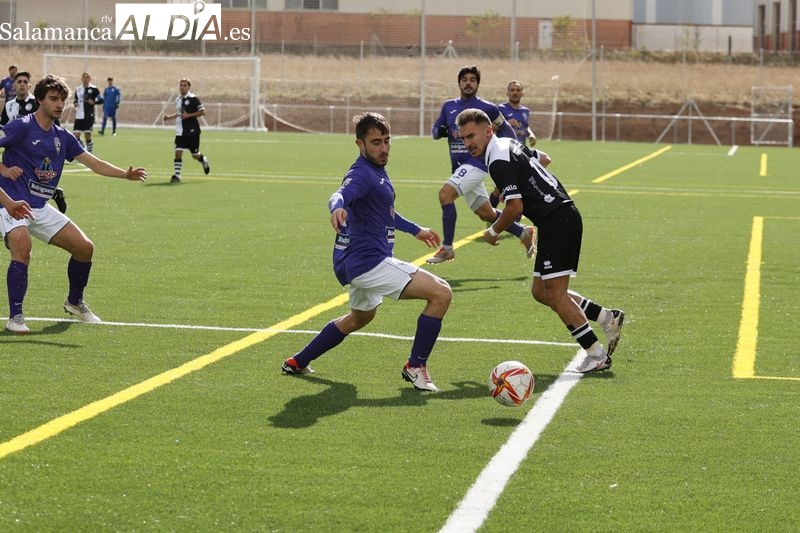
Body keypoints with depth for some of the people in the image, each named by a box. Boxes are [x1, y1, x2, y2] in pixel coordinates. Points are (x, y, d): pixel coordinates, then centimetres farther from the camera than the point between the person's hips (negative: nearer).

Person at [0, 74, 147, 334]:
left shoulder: (62, 137, 11)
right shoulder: (21, 127, -9)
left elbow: (95, 163, 12)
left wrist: (126, 174, -1)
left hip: (41, 207, 7)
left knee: (84, 247, 5)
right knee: (22, 246, -33)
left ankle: (74, 302, 29)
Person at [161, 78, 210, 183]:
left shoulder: (193, 98, -9)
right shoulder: (178, 100, 12)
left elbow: (202, 111, -12)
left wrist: (189, 115, -20)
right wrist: (168, 117, 11)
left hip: (192, 131, -5)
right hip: (180, 131, 5)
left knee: (195, 154, 5)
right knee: (178, 152, -8)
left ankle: (204, 160, 39)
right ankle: (176, 175, -7)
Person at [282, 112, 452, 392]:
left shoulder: (377, 171, 13)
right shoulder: (361, 174, -18)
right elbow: (341, 194, -40)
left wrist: (415, 229, 39)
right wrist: (337, 208, -62)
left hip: (358, 261, 11)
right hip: (369, 261, -11)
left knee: (360, 317, 36)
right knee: (441, 293, -16)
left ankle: (298, 362, 43)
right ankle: (415, 367, -6)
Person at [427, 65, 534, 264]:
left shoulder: (487, 108, -1)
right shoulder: (449, 106, 13)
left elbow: (506, 130, 7)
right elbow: (436, 130, 15)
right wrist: (441, 131, -8)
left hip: (476, 163, -6)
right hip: (459, 165, 7)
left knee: (445, 194, -24)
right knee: (486, 214, 13)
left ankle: (446, 248, -18)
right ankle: (523, 233, 33)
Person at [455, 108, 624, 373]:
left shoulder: (498, 161, -16)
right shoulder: (510, 143, 14)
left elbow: (515, 206, -20)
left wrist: (493, 231, -2)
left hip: (557, 221, -10)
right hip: (565, 214, 10)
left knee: (555, 295, -7)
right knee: (541, 291, 13)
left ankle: (597, 355, -3)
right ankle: (608, 318, 16)